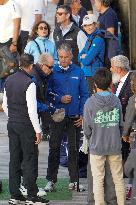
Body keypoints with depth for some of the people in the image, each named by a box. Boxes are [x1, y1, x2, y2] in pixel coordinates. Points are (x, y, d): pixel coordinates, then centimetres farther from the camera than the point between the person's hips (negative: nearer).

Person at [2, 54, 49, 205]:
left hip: (12, 124, 7)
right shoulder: (29, 83, -16)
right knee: (30, 160, -2)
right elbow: (32, 110, -18)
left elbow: (5, 106, 14)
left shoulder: (9, 80, 7)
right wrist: (38, 130, -13)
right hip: (26, 125, -7)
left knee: (14, 159, 10)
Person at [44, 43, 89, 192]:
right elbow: (47, 93, 3)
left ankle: (74, 181, 13)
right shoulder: (53, 72, 2)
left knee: (74, 149, 7)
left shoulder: (78, 72, 5)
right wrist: (60, 99, -14)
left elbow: (84, 94, 6)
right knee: (54, 148, 0)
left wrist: (82, 114, -2)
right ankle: (51, 180, 4)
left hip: (74, 117, 1)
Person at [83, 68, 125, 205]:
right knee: (118, 179, 11)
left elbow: (87, 128, -6)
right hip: (115, 146, 2)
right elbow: (120, 124, 2)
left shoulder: (90, 102, -11)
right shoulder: (116, 101, -3)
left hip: (97, 146, -2)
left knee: (98, 180, 5)